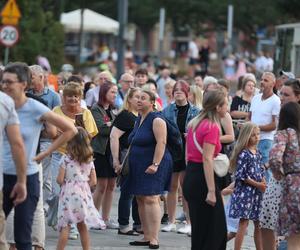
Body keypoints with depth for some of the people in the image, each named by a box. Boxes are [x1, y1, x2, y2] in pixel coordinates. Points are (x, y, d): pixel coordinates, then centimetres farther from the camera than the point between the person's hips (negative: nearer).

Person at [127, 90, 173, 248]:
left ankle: (154, 239, -17)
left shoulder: (156, 120, -12)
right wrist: (128, 162, 22)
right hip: (138, 167, 9)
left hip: (152, 166, -9)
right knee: (140, 200, 7)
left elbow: (161, 142, -20)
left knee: (150, 199, -15)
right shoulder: (138, 120, 15)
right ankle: (146, 237, 11)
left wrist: (155, 164, -26)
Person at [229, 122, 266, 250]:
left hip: (257, 193, 7)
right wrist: (258, 184, -14)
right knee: (243, 223, -8)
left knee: (258, 224, 10)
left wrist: (264, 184, -2)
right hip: (245, 191, -7)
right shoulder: (243, 154, -12)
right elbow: (241, 175, -16)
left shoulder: (257, 154, 11)